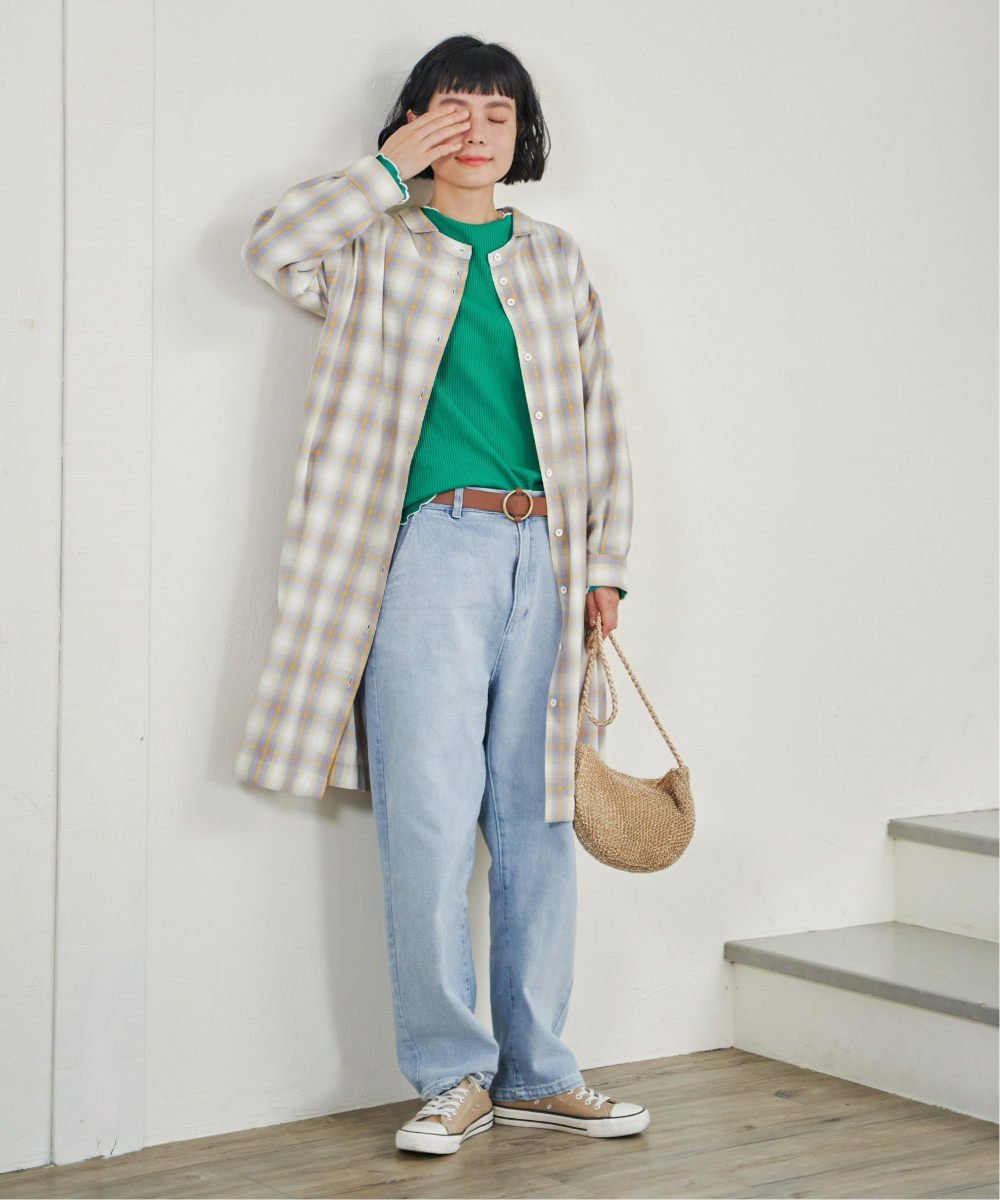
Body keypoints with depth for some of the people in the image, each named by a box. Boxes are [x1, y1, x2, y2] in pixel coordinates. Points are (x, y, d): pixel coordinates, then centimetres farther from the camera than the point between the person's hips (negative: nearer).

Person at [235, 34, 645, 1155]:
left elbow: (601, 415, 17)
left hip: (542, 557, 3)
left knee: (535, 820, 5)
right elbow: (273, 245, -11)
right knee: (429, 819, -7)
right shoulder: (380, 249, 10)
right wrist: (392, 167, -4)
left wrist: (606, 561, 8)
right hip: (431, 549, -3)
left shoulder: (556, 259, 19)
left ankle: (534, 1071, 14)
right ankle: (452, 1070, 6)